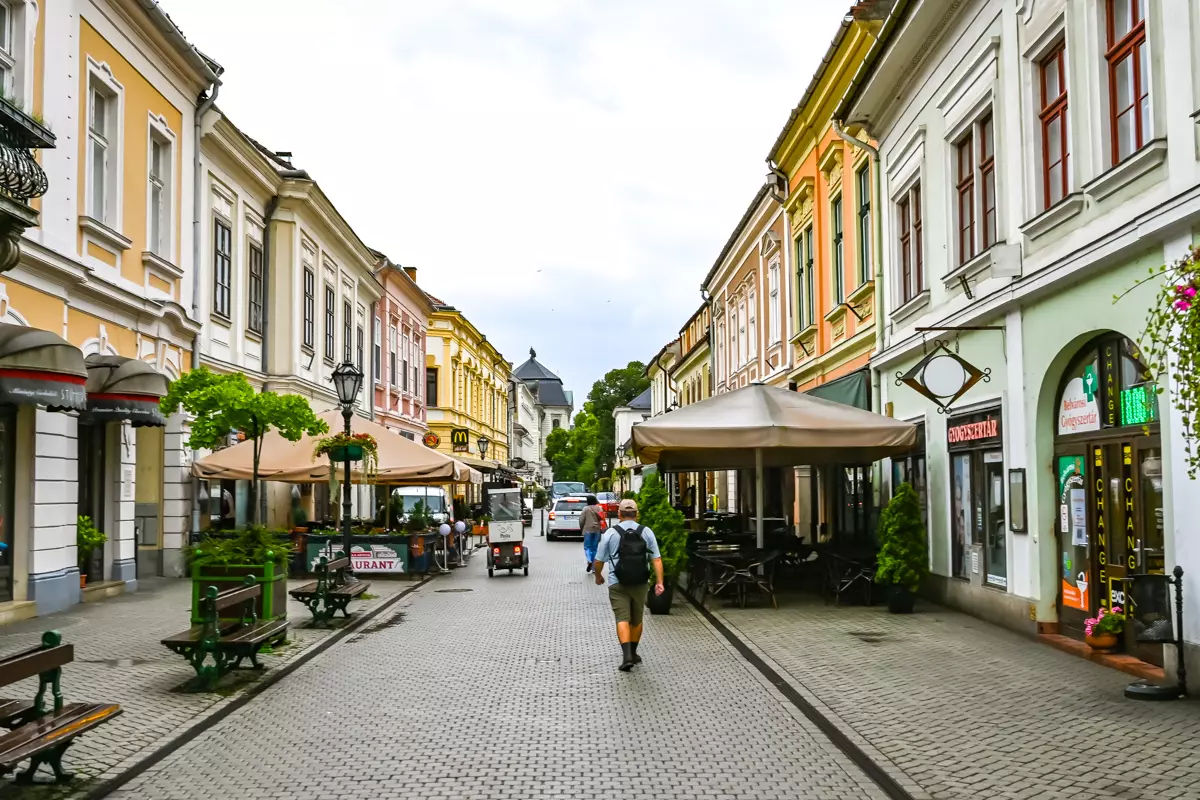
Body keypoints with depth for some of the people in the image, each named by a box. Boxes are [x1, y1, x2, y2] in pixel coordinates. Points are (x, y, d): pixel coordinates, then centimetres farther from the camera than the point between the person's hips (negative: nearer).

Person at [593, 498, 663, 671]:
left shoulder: (611, 533, -4)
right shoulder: (646, 532, 0)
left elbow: (599, 561, 0)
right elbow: (656, 559, -6)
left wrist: (598, 576, 17)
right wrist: (659, 582, -5)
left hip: (618, 584, -2)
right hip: (640, 583, 2)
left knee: (622, 619, -4)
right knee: (636, 619, 17)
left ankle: (627, 655, -20)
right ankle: (633, 653, 28)